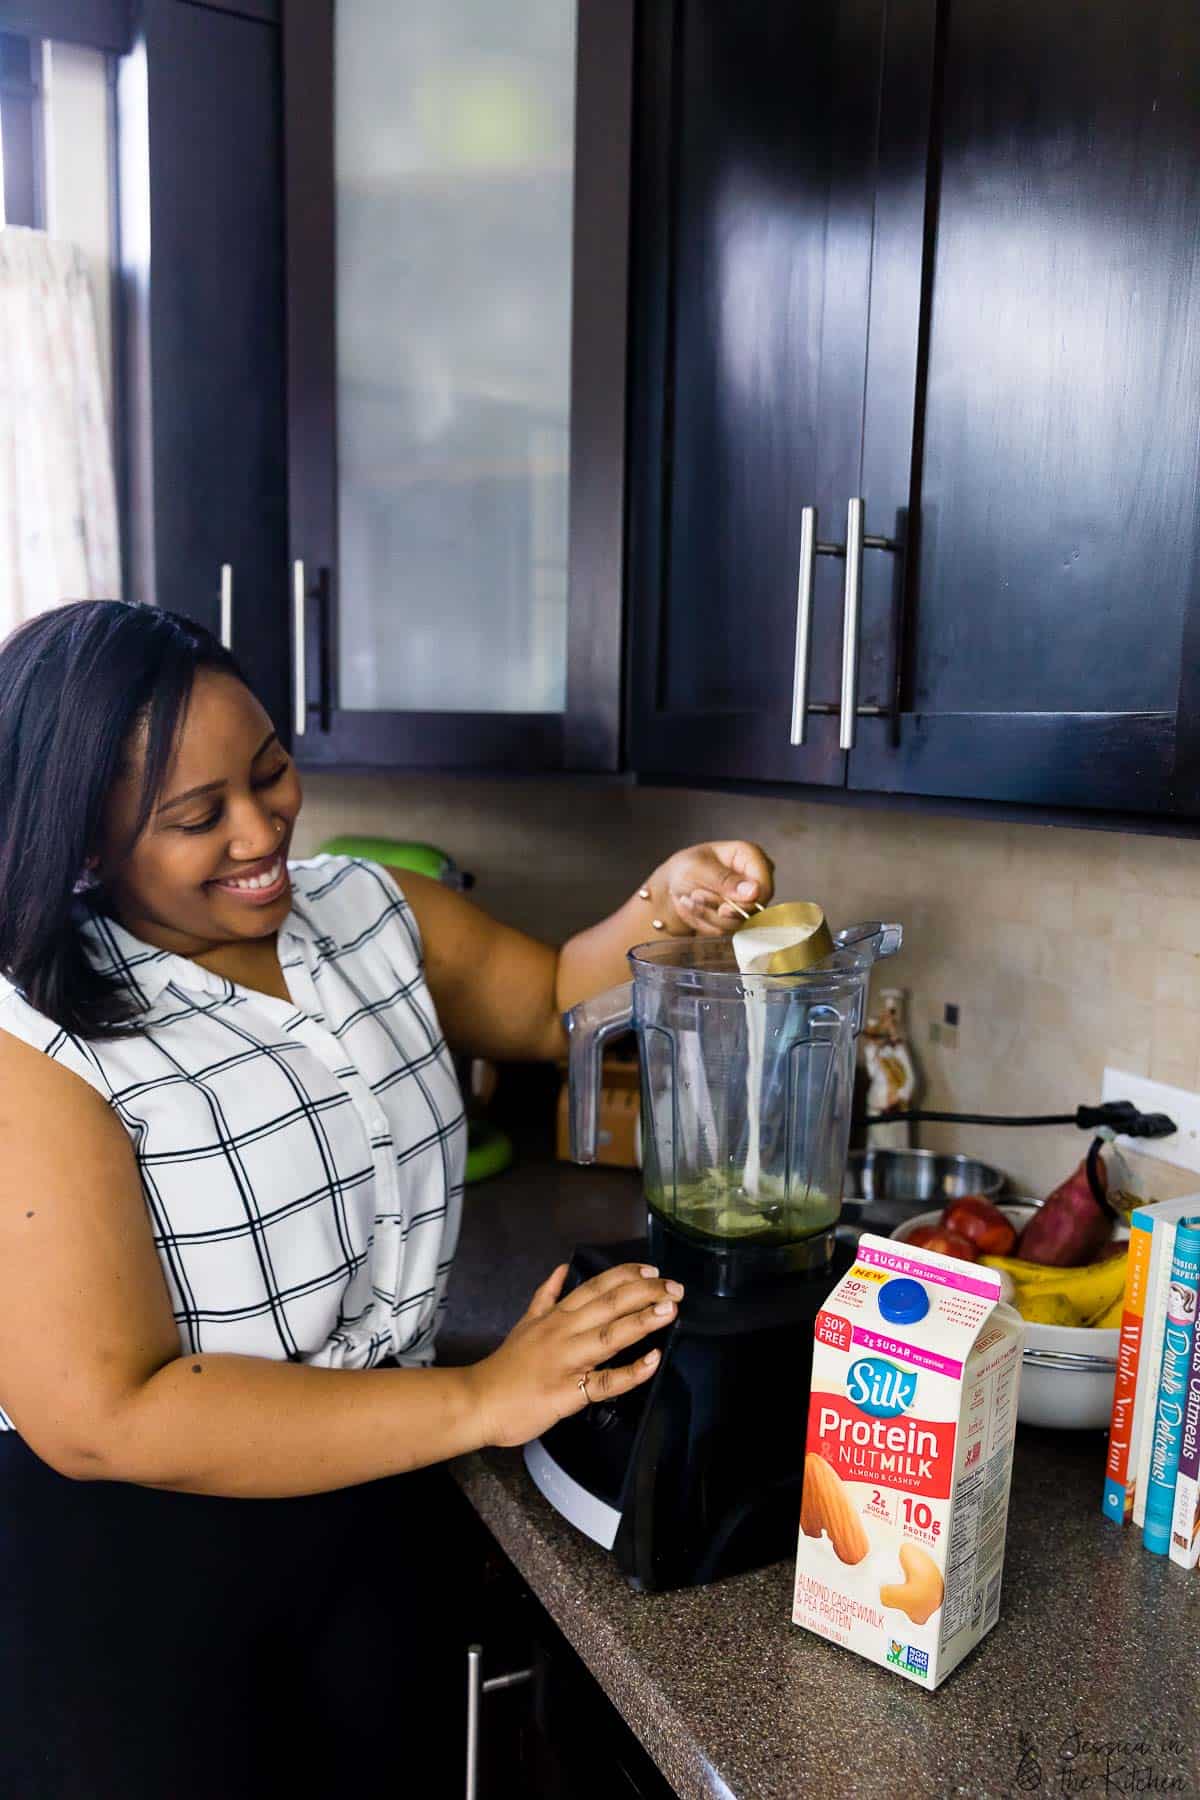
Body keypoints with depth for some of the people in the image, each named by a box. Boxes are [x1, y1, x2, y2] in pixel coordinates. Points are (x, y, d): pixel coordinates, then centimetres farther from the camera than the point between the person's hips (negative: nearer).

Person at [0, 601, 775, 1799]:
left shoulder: (369, 911, -3)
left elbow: (550, 1004, 10)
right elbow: (102, 1418, -26)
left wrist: (663, 912, -12)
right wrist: (480, 1402, -27)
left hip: (376, 1501, 6)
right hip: (129, 1574, -5)